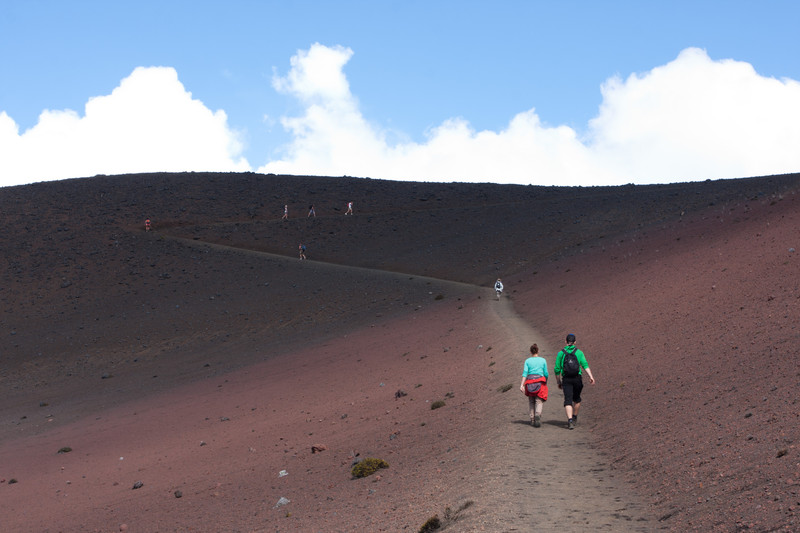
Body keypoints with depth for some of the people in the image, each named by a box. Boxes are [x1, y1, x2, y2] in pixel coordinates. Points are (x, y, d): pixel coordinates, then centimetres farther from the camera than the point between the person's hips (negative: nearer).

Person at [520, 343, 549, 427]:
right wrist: (546, 382, 27)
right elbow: (546, 374, 7)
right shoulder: (543, 360, 6)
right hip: (540, 381, -2)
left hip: (530, 381, 2)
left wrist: (522, 385, -9)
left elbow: (525, 373, -4)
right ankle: (538, 415, -33)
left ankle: (532, 419, 11)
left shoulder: (527, 361, 7)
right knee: (539, 401, -6)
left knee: (531, 401, 16)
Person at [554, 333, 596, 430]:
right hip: (577, 379, 1)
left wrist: (559, 382, 16)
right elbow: (585, 365, -10)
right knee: (576, 398, 23)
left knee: (568, 400, -7)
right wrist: (591, 376, -16)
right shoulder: (579, 352, 4)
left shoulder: (560, 353, 4)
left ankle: (570, 420, -27)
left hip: (566, 380, -1)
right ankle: (574, 418, 38)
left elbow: (557, 370, 5)